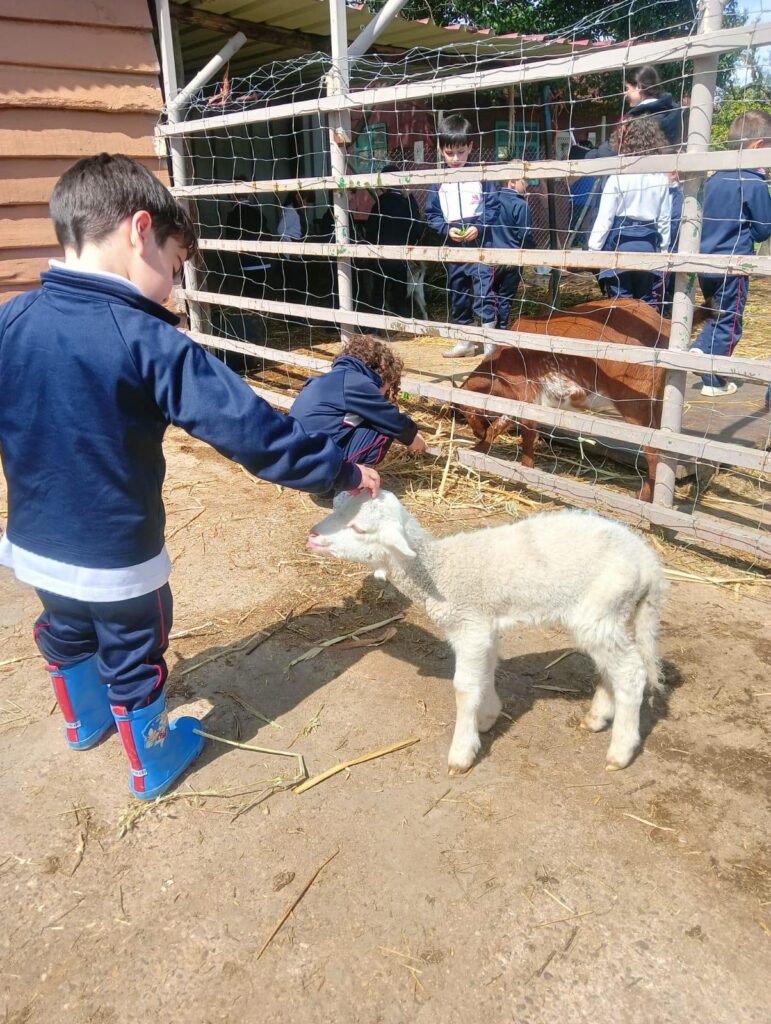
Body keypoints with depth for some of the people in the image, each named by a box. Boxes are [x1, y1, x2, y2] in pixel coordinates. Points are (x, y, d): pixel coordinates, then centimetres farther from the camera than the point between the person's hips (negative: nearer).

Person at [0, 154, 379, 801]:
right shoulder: (147, 341, -25)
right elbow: (248, 427, -25)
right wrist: (340, 471, -16)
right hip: (118, 562, -6)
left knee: (65, 633, 30)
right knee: (133, 660, 16)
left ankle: (84, 722, 57)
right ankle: (154, 766, 40)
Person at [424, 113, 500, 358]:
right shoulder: (438, 182, 6)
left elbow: (493, 207, -1)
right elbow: (431, 215, 6)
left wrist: (478, 227, -16)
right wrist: (447, 229, -11)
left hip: (479, 244, -4)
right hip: (452, 247, 4)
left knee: (483, 286, -14)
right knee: (457, 292, 11)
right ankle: (465, 341, 22)